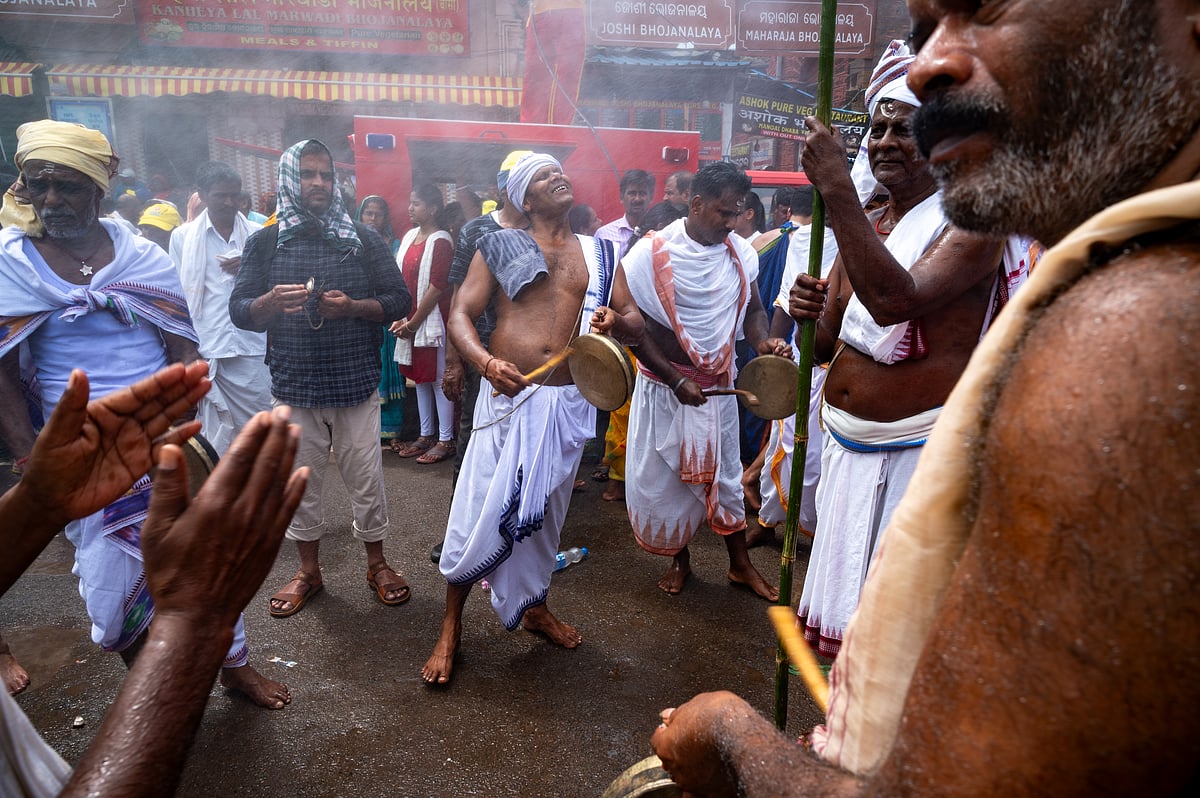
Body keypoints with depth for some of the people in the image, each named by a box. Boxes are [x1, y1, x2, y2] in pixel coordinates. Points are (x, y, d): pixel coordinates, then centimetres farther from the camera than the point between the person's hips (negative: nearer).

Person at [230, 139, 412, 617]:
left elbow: (399, 300, 2)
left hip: (356, 385, -1)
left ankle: (377, 564, 25)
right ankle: (308, 571, 29)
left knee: (366, 480, 5)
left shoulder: (364, 240, 3)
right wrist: (271, 301, -18)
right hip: (293, 386, 1)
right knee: (301, 483, 11)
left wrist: (352, 306, -16)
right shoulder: (264, 242, 5)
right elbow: (239, 312, 4)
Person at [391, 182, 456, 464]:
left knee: (439, 379, -1)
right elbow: (401, 279, 12)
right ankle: (426, 435, 26)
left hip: (432, 320, -8)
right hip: (409, 320, 8)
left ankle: (446, 440, 9)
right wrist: (401, 318, 3)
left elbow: (437, 288, -16)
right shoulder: (410, 236, 11)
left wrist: (414, 322, -13)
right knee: (420, 378, 14)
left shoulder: (440, 241, -12)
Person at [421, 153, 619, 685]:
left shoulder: (598, 254, 12)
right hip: (509, 396, -3)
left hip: (568, 400, 3)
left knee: (545, 510, 17)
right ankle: (451, 627, 19)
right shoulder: (500, 247, 3)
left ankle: (534, 607, 38)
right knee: (480, 509, -1)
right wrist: (486, 362, -24)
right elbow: (461, 315, -4)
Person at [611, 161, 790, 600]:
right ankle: (678, 557, 33)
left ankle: (740, 563, 31)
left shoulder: (740, 252, -1)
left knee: (724, 473, 15)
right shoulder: (653, 253, -15)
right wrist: (676, 379, -18)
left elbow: (752, 308, 10)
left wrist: (763, 342, -12)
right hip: (664, 387, -3)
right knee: (663, 478, 9)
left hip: (718, 386, 3)